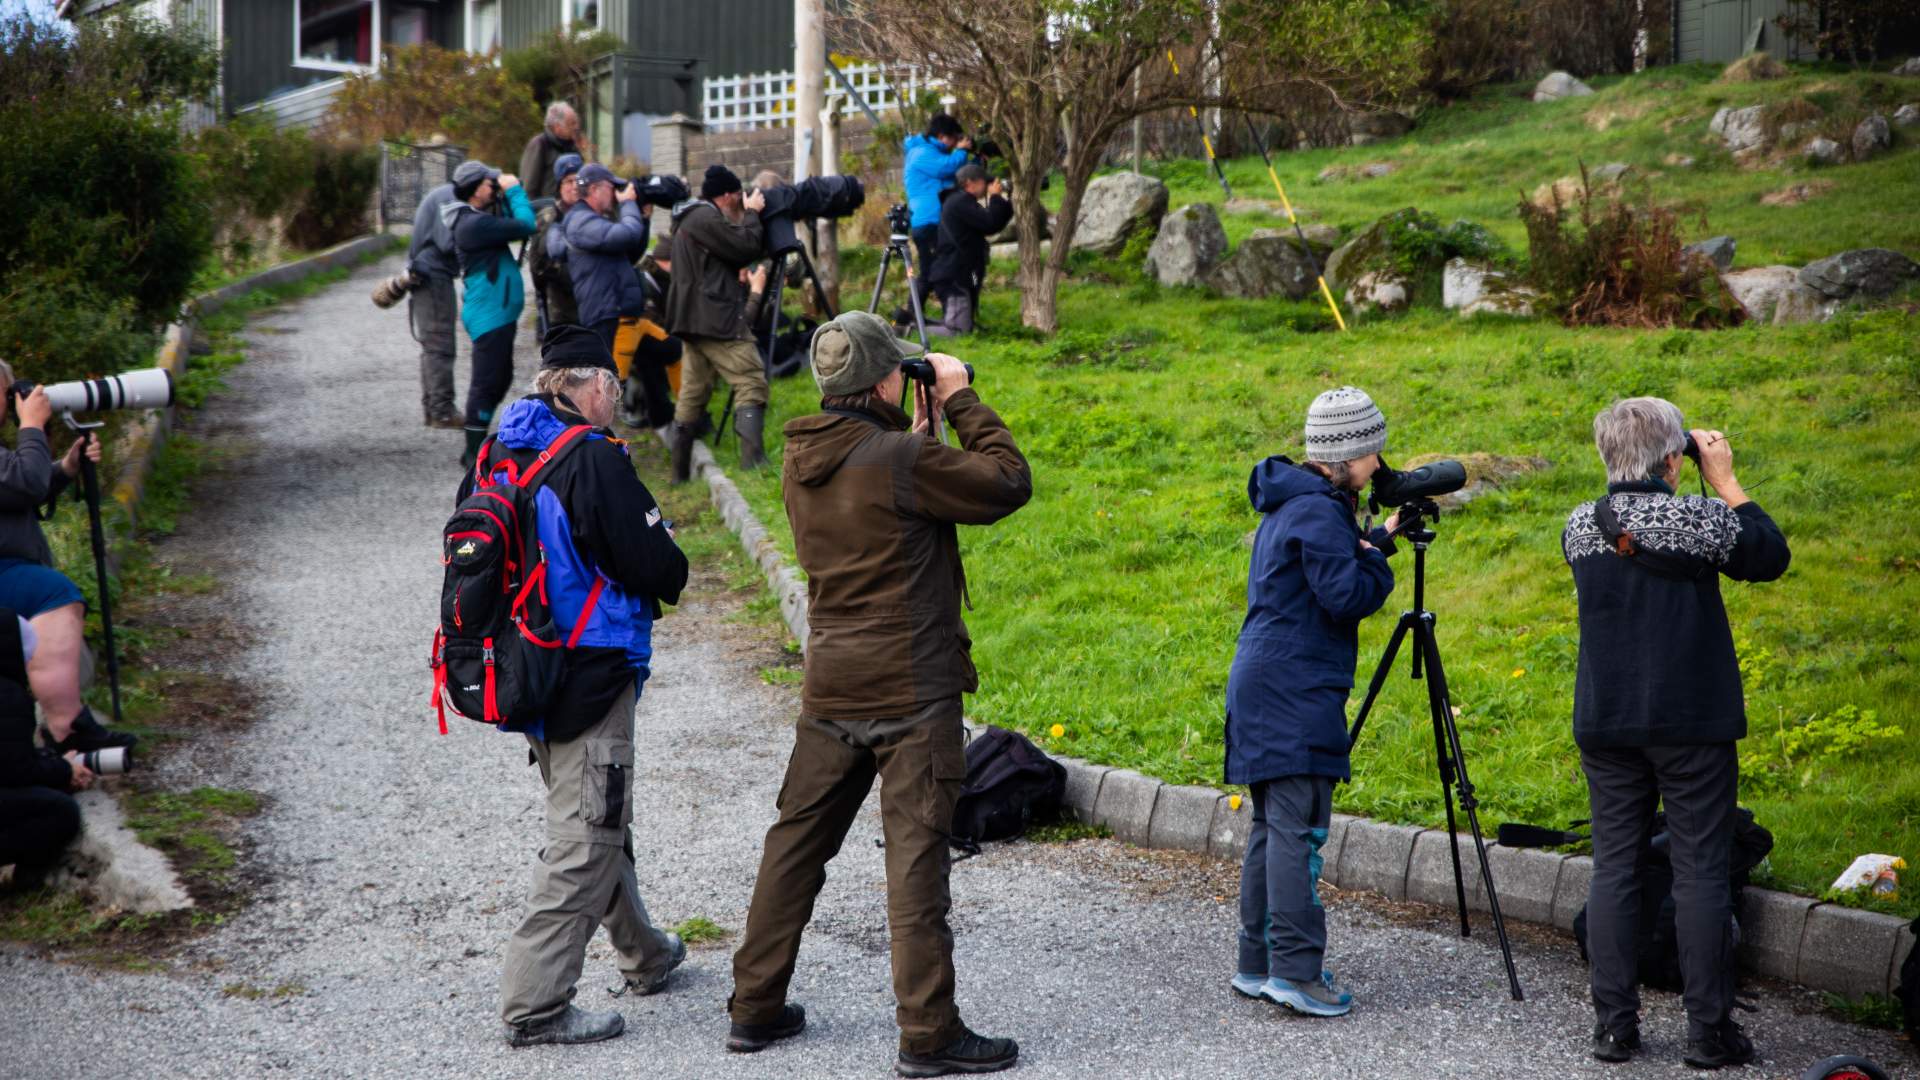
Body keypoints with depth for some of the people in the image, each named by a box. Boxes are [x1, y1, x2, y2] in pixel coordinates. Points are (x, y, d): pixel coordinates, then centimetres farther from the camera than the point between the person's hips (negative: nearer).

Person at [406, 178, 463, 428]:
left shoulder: (444, 195, 18)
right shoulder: (447, 198, -14)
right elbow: (449, 242, -22)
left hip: (429, 277, 10)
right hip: (434, 278, -10)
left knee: (433, 348, 14)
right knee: (440, 347, -9)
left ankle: (432, 408, 20)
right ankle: (442, 411, -9)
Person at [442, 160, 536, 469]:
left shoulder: (476, 218, 13)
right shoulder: (473, 223, -21)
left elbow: (513, 225, 18)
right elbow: (525, 226, -22)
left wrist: (507, 197, 5)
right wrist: (514, 190, -10)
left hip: (498, 313, 11)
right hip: (490, 314, -11)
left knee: (500, 379, 19)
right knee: (486, 383, -7)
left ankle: (478, 448, 26)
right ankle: (475, 455, -3)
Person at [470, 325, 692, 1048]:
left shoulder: (498, 454, 4)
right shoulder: (594, 460, -19)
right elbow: (663, 572, -18)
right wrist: (667, 546, 5)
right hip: (591, 675, -9)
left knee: (600, 824, 23)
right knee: (586, 838, -1)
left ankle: (643, 955, 40)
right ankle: (535, 1004, -2)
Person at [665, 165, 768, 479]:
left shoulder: (688, 219, 20)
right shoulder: (706, 218, -11)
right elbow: (746, 248, -13)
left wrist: (744, 217, 18)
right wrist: (751, 214, 1)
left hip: (692, 320, 10)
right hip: (717, 320, -10)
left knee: (691, 394, 10)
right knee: (751, 382, -13)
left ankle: (680, 471, 10)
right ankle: (753, 458, -25)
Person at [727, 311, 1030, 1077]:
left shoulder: (803, 462, 6)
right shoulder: (900, 461, -18)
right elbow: (1008, 484, -11)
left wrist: (918, 431, 15)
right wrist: (961, 401, -2)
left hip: (830, 688, 7)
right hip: (911, 691, -7)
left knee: (797, 840, 14)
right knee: (916, 854, -3)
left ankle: (755, 1007, 22)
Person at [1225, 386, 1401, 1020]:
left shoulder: (1289, 505, 18)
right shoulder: (1317, 511, -14)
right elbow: (1347, 594, -19)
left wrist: (1381, 537, 19)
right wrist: (1380, 558, -2)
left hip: (1263, 685, 11)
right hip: (1294, 691, -11)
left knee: (1273, 825, 13)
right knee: (1298, 827, -10)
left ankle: (1258, 964, 17)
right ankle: (1296, 971, -11)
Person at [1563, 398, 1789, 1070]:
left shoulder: (1580, 527, 2)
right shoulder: (1697, 518, -13)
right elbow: (1770, 557, 2)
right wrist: (1725, 480, 6)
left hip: (1605, 725, 4)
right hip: (1692, 725, -4)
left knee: (1613, 866, 8)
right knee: (1700, 870, 2)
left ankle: (1614, 1026, 8)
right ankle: (1709, 1032, 4)